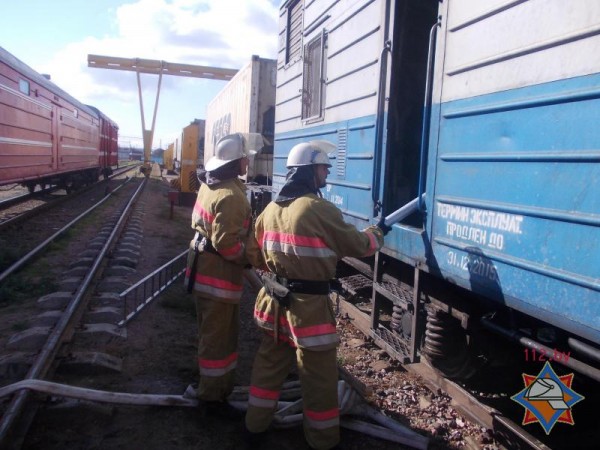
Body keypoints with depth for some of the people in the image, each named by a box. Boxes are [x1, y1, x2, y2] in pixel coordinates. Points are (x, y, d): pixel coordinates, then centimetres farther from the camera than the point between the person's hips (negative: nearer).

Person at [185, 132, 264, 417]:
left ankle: (214, 385, 40)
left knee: (213, 333, 23)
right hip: (219, 275, -10)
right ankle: (212, 396, 19)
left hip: (204, 269, 10)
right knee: (219, 337, 4)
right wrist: (258, 257, -14)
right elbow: (227, 244, -27)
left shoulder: (209, 186, 8)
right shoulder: (231, 196, -24)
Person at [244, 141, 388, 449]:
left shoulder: (271, 208, 4)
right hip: (309, 306, -7)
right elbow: (357, 245, -7)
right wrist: (376, 233, 14)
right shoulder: (320, 210, -19)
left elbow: (261, 248, 17)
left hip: (274, 300, 8)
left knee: (269, 364, 21)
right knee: (319, 376, 9)